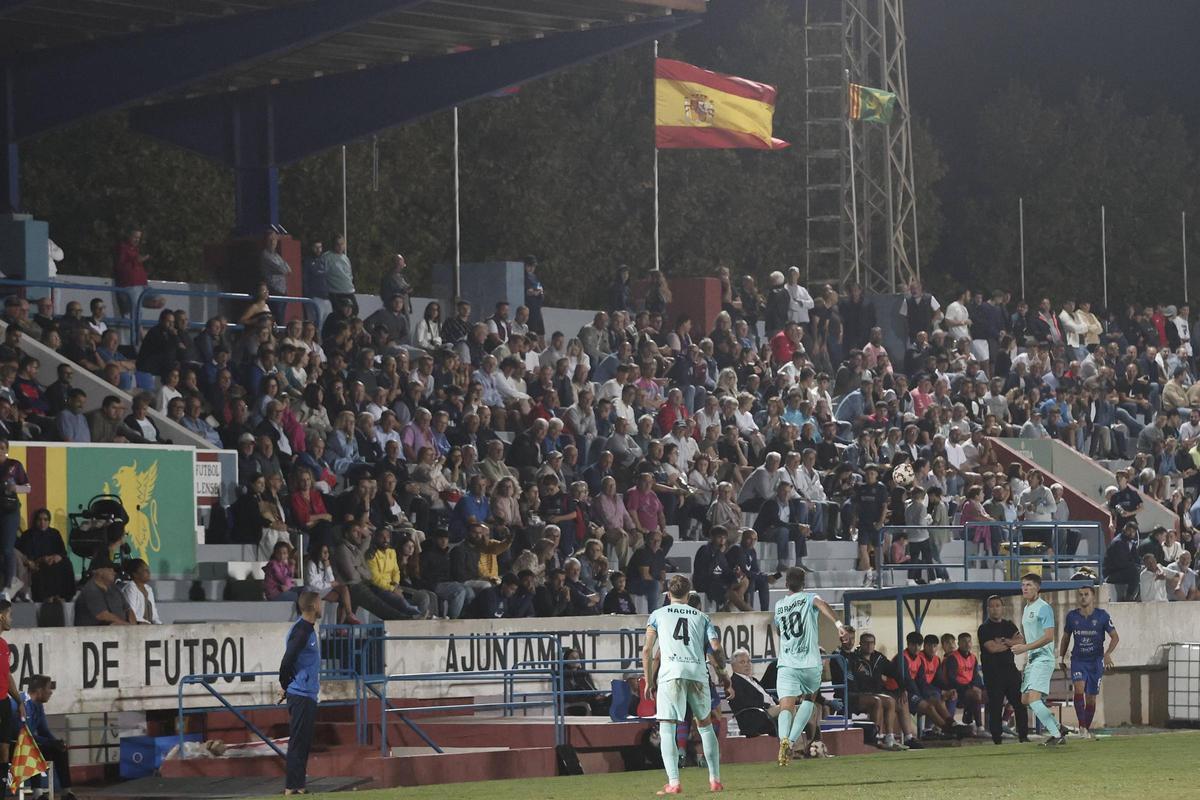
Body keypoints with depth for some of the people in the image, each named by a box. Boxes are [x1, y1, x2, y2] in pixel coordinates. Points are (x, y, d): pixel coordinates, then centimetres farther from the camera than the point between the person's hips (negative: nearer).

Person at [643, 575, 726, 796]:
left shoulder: (658, 615, 17)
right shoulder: (701, 617, 21)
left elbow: (647, 650, 9)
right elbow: (716, 648, 9)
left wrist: (649, 681, 14)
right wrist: (723, 670, 25)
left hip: (671, 672, -2)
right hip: (698, 671, 2)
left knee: (666, 730, -2)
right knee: (705, 725, 18)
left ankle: (673, 783, -15)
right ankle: (715, 779, 19)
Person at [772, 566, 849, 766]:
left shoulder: (779, 606, 16)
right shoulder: (809, 599, 5)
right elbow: (823, 605, -19)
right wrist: (838, 624, -32)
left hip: (786, 664, 1)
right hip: (810, 663, -1)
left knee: (786, 707, -8)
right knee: (809, 699, 22)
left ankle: (784, 739, -38)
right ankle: (793, 739, 3)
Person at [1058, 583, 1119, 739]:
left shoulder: (1102, 615, -6)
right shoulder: (1071, 616, 0)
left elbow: (1115, 637, -3)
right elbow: (1066, 637, 15)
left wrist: (1107, 654, -18)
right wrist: (1061, 658, 14)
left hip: (1096, 661, 0)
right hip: (1078, 660, 0)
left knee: (1091, 697, 5)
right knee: (1079, 689, -22)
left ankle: (1087, 729, 21)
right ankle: (1082, 727, -24)